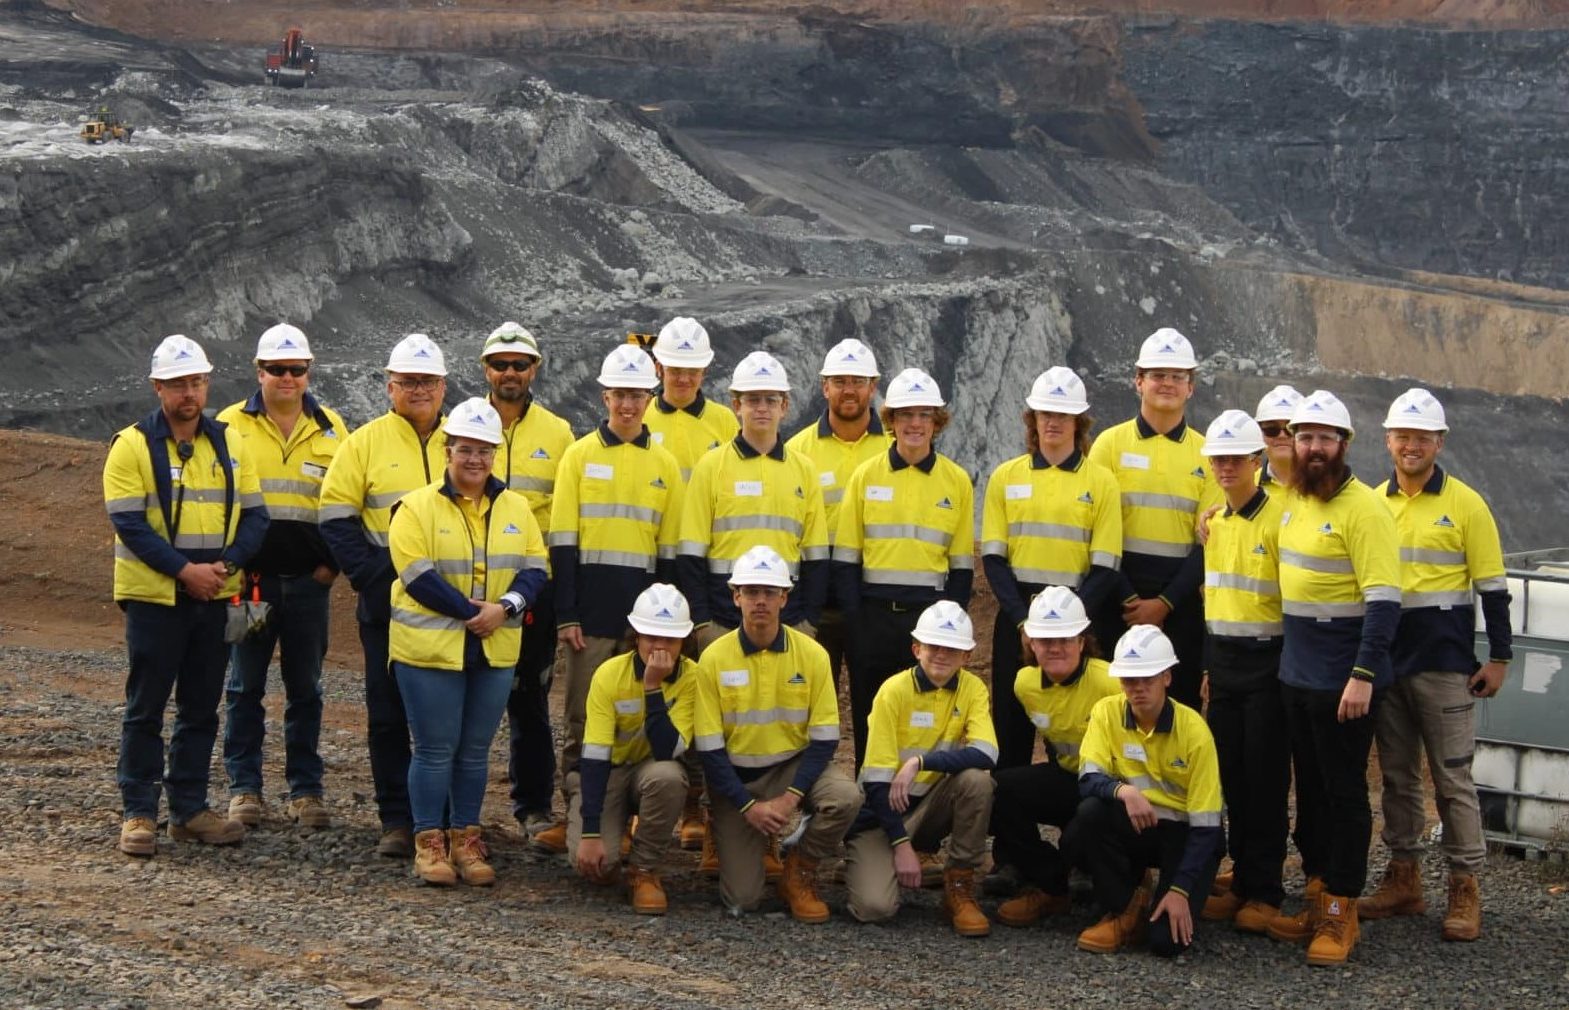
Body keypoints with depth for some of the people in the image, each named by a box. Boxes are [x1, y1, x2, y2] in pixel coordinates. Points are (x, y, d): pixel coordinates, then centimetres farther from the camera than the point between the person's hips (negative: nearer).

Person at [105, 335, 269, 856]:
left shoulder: (228, 443, 8)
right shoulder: (132, 446, -5)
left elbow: (254, 515, 6)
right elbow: (129, 523, -13)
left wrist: (226, 564, -12)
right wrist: (183, 569, -20)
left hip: (214, 597, 4)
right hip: (154, 597, -4)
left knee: (201, 709, 9)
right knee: (146, 708, 1)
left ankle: (189, 808, 18)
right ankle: (138, 812, 8)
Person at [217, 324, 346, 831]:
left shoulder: (331, 429, 9)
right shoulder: (231, 425, 2)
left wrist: (333, 562, 2)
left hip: (308, 580, 2)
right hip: (249, 578, -2)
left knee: (305, 689, 7)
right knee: (245, 687, 4)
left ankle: (306, 790, 13)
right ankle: (244, 788, 11)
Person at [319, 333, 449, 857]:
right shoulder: (365, 443, 3)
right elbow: (336, 520, 0)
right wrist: (375, 577, -11)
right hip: (386, 606, -1)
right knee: (388, 715, 3)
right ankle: (397, 821, 11)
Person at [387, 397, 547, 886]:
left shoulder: (515, 508, 10)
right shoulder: (417, 507, -5)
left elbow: (534, 569, 5)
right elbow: (418, 576, -13)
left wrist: (504, 607, -14)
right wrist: (472, 612, -17)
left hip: (495, 651, 4)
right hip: (429, 647, -4)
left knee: (475, 749, 10)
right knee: (435, 749, -1)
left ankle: (466, 838, 19)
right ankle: (429, 842, 8)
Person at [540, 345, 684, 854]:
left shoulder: (664, 465, 10)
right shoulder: (580, 454, 3)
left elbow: (670, 548, 11)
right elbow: (562, 539, -1)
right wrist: (566, 614, -7)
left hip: (644, 602, 2)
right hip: (591, 603, -2)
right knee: (584, 716, 0)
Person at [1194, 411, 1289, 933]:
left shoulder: (1279, 518, -11)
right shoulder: (1214, 522, 12)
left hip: (1267, 660, -7)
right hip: (1223, 659, 7)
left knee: (1265, 778, -2)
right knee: (1231, 776, 9)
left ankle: (1264, 890, 4)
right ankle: (1243, 878, 17)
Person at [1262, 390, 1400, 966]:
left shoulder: (1363, 509, -14)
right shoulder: (1293, 503, 10)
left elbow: (1384, 600, -19)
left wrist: (1362, 675, -23)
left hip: (1344, 681, -8)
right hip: (1296, 675, 8)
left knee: (1343, 793, 0)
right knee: (1310, 790, 13)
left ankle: (1342, 912, 7)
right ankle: (1318, 898, 22)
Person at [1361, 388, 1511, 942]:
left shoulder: (1465, 504, -4)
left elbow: (1492, 586, -3)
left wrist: (1499, 657, -6)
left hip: (1444, 664, -5)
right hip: (1384, 661, 5)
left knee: (1452, 777, -2)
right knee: (1396, 776, 11)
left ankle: (1465, 890, 5)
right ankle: (1403, 880, 20)